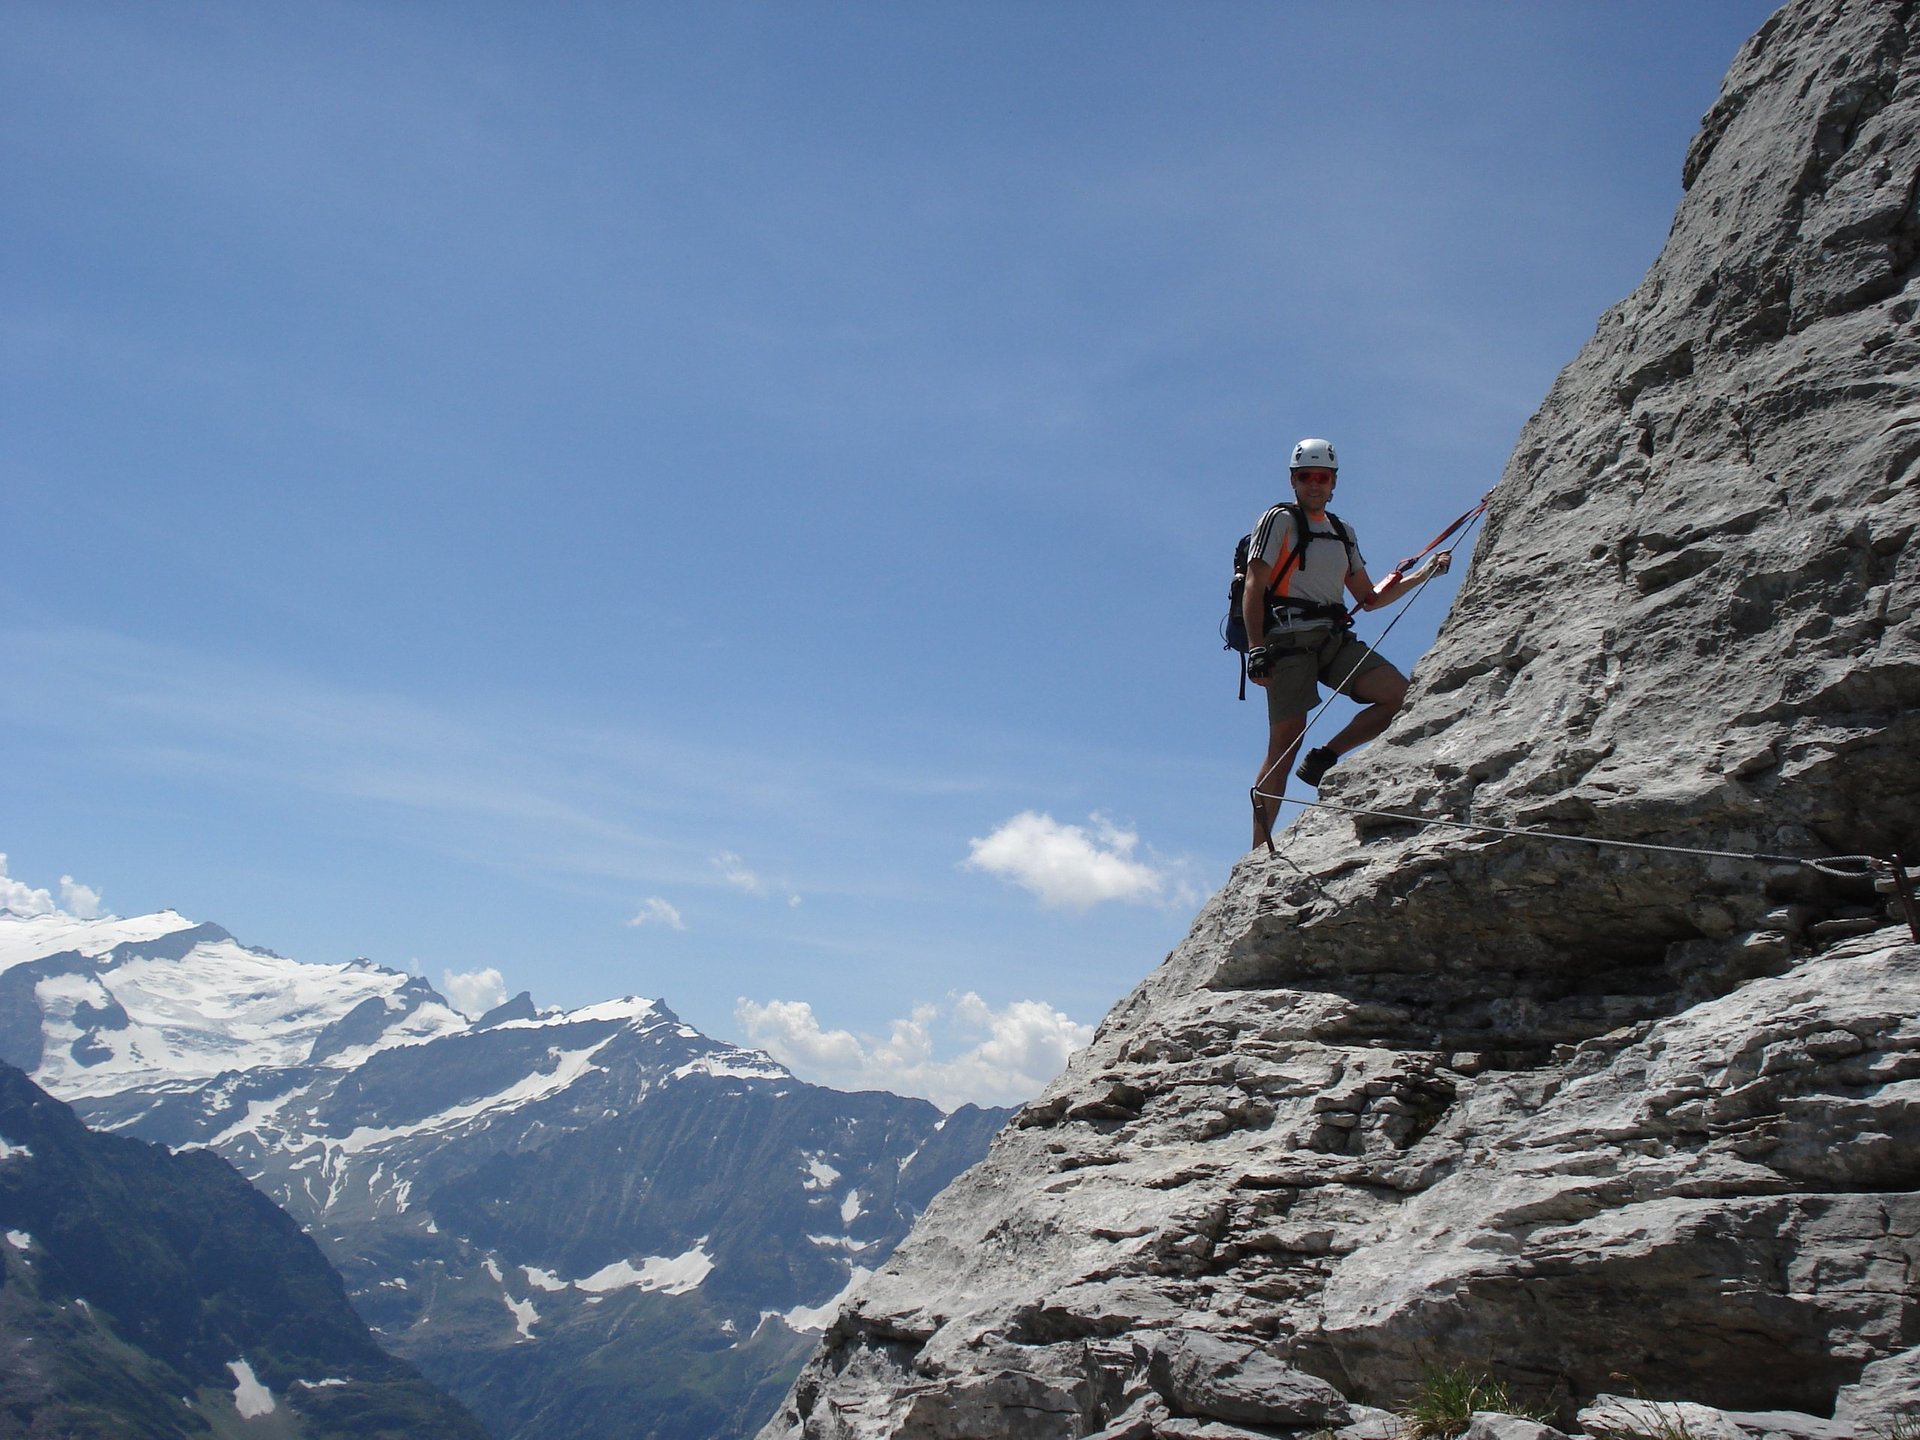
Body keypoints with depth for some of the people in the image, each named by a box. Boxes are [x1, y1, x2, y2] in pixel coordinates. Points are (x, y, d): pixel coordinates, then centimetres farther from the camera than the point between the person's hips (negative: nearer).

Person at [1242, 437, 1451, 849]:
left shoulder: (1343, 533, 24)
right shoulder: (1279, 520, 5)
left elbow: (1369, 598, 26)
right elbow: (1253, 589, -4)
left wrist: (1424, 573, 19)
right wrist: (1256, 650, -15)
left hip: (1335, 640, 6)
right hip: (1290, 638, -6)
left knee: (1400, 695, -14)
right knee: (1285, 741, -11)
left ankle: (1324, 757, 0)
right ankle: (1259, 850, -8)